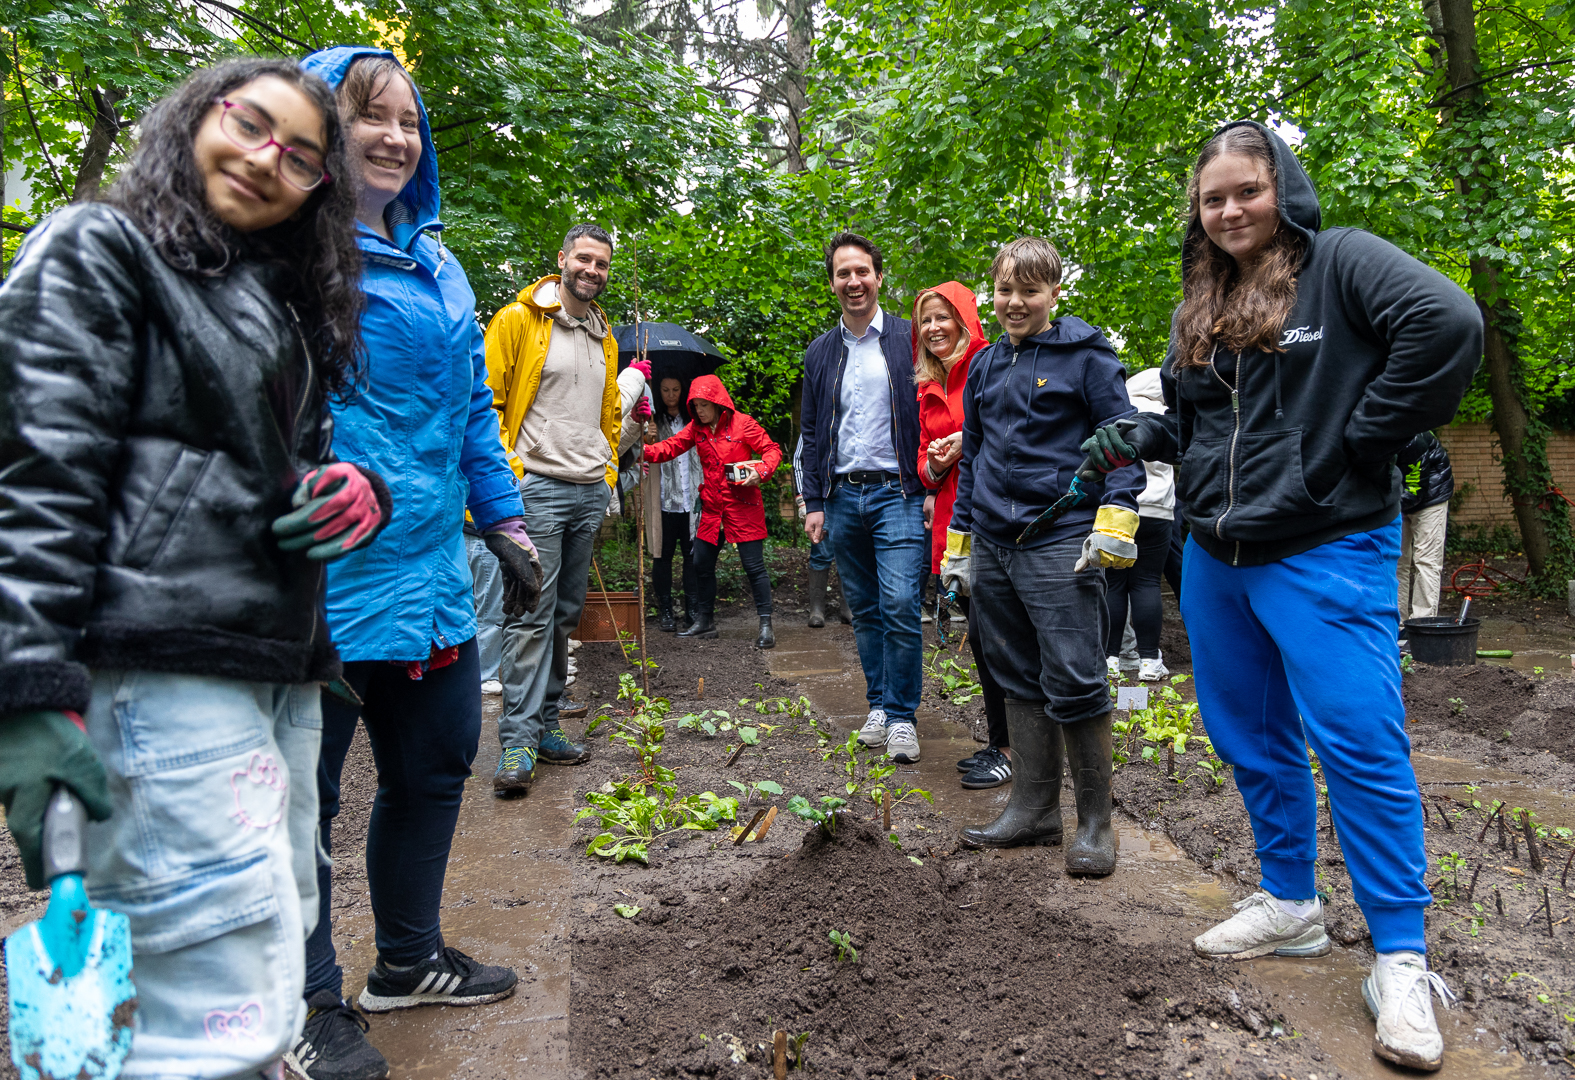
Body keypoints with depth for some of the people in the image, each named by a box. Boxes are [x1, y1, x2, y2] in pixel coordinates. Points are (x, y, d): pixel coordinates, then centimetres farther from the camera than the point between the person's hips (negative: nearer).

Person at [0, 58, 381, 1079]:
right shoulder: (97, 249, 3)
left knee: (272, 968, 13)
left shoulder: (288, 305, 25)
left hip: (279, 667, 8)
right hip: (162, 671, -8)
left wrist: (362, 489, 7)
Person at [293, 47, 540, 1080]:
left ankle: (408, 959, 38)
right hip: (321, 580, -8)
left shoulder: (434, 261, 16)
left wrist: (504, 521, 18)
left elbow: (472, 403, 21)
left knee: (435, 767, 17)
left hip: (429, 571, 8)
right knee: (302, 789, 6)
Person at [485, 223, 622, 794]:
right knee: (531, 614, -9)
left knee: (566, 614, 10)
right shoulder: (518, 320, -2)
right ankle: (517, 742, -4)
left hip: (591, 491, 7)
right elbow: (485, 401, -5)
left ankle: (546, 726, 20)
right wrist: (506, 474, -13)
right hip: (537, 487, -7)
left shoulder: (604, 336, 18)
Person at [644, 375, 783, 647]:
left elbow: (772, 450, -5)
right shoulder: (696, 428, 8)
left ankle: (766, 626, 2)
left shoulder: (742, 423, -7)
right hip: (711, 507, 6)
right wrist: (646, 450, -18)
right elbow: (671, 446, 0)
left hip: (743, 506, -6)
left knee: (753, 565, -5)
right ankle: (704, 622, 26)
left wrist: (761, 471, -23)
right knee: (702, 564, 11)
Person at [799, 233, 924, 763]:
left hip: (896, 493, -4)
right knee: (864, 609, 10)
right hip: (842, 496, 4)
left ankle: (901, 714, 1)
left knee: (900, 605, -12)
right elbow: (811, 434, 14)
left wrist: (930, 487, -7)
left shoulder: (909, 341, 2)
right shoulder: (820, 352, 13)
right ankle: (878, 704, 23)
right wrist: (813, 502, 7)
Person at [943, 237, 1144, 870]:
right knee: (1017, 678, 11)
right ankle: (1033, 810, 21)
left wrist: (1114, 520, -15)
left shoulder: (1084, 356, -1)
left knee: (1074, 682, -6)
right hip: (992, 545, 6)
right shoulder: (985, 366, 16)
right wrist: (957, 543, 19)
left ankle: (1095, 822, 9)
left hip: (1059, 544, -6)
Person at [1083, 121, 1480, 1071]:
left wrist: (1359, 440, -18)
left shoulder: (1339, 262, -6)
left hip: (1324, 554, -7)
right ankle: (1290, 905, 31)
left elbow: (1449, 324, -21)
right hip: (1215, 557, 8)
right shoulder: (1201, 305, 15)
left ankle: (1403, 958, 8)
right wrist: (1133, 440, 2)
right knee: (1252, 741, 14)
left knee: (1361, 744, -6)